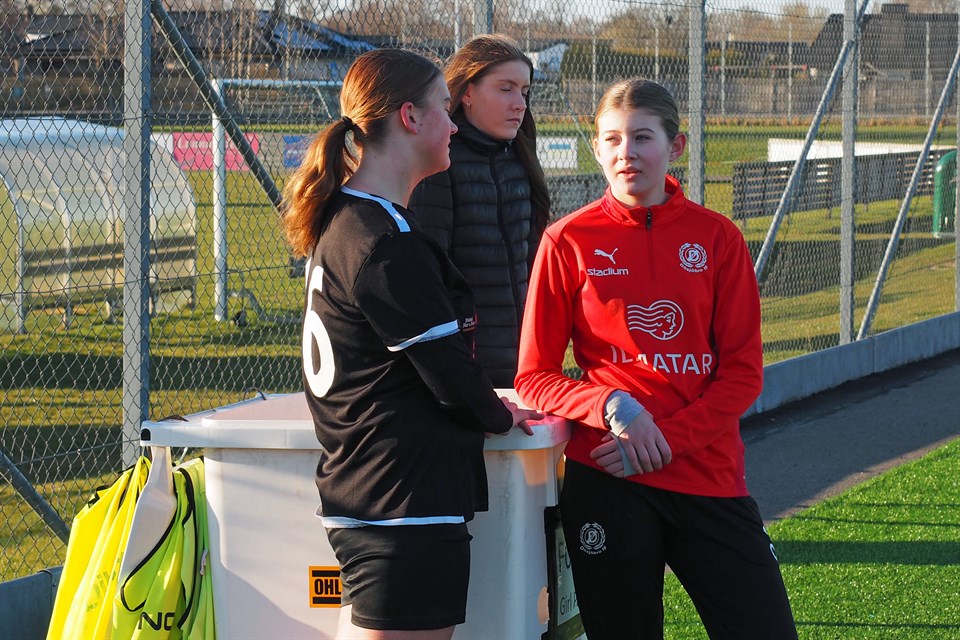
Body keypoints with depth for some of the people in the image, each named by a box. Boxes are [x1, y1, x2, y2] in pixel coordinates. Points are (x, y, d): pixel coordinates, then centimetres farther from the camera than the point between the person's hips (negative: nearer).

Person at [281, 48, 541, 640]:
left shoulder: (341, 223, 15)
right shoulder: (386, 241, -16)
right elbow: (450, 372, -14)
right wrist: (500, 415, 5)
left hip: (361, 497, 10)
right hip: (406, 505, -10)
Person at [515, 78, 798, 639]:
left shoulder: (717, 237, 4)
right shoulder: (569, 241, 2)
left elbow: (743, 371, 2)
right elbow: (534, 377, 3)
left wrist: (667, 440, -12)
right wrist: (612, 407, -16)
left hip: (710, 477, 1)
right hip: (607, 482, -1)